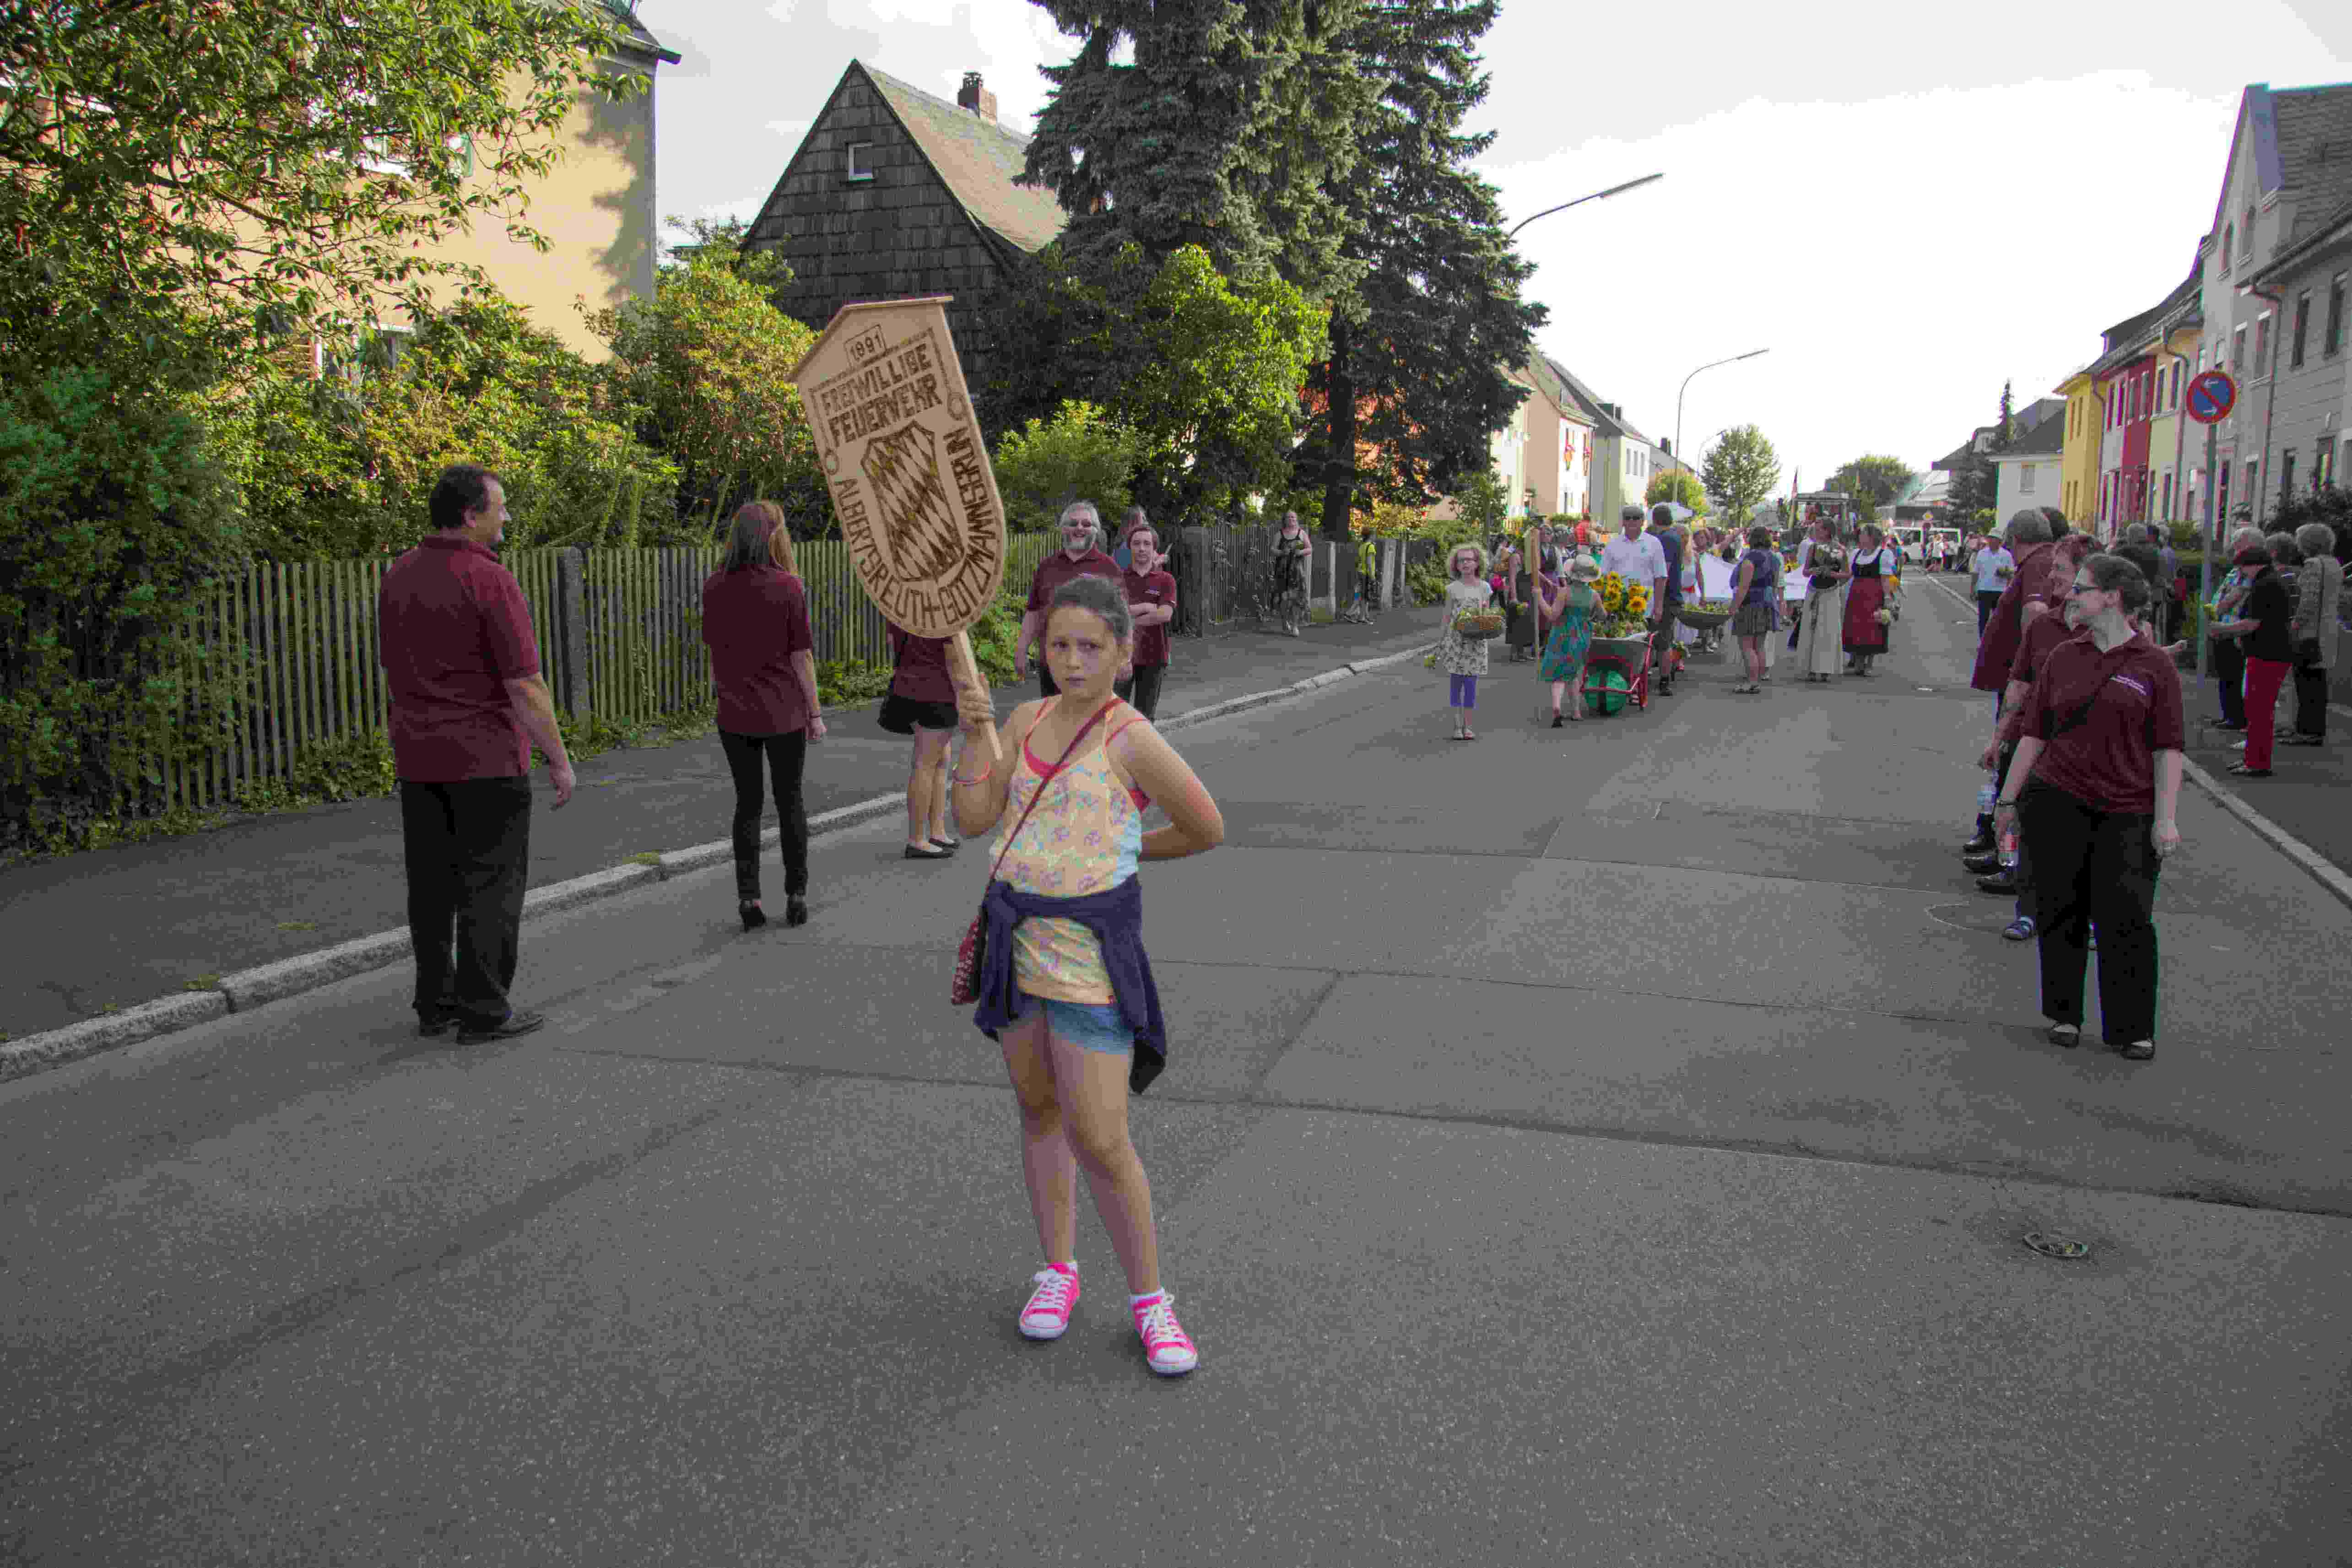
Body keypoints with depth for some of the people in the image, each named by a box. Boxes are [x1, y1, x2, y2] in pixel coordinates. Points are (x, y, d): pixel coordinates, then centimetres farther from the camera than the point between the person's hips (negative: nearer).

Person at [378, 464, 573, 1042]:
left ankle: (434, 1004, 17)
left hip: (418, 759, 7)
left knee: (432, 885, 11)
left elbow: (392, 671, 15)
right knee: (491, 885, 0)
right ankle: (482, 1010, 2)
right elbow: (525, 685, -17)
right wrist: (560, 760, -9)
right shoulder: (490, 581, -16)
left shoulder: (398, 577, 8)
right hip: (486, 760, -7)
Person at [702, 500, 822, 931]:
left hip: (735, 714, 3)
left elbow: (712, 647, 8)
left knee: (747, 803, 11)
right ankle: (797, 896, 16)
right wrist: (815, 713, -1)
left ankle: (748, 898, 11)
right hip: (784, 713, -3)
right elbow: (801, 655, -9)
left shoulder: (714, 587, -1)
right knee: (790, 802, 11)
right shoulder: (788, 586, -13)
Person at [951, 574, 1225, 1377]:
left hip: (1091, 949, -6)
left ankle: (1148, 1296, 11)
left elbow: (1206, 830, -2)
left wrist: (1121, 850, 6)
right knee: (1039, 1111, 15)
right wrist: (974, 733, -8)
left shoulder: (1131, 739, -11)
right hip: (1018, 939, 6)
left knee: (1100, 1139, -6)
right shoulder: (1026, 720, 7)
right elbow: (974, 820, 3)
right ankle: (1058, 1269, 31)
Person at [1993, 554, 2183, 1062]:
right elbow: (2034, 732, 10)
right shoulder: (2063, 658, 8)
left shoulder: (2154, 664, -1)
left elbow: (2168, 749, -3)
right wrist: (2009, 798, 8)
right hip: (2057, 801, 3)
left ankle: (2134, 1028, 9)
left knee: (2125, 916, -4)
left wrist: (2166, 818, -8)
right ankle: (2065, 1014, 20)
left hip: (2126, 811, -3)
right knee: (2060, 911, 6)